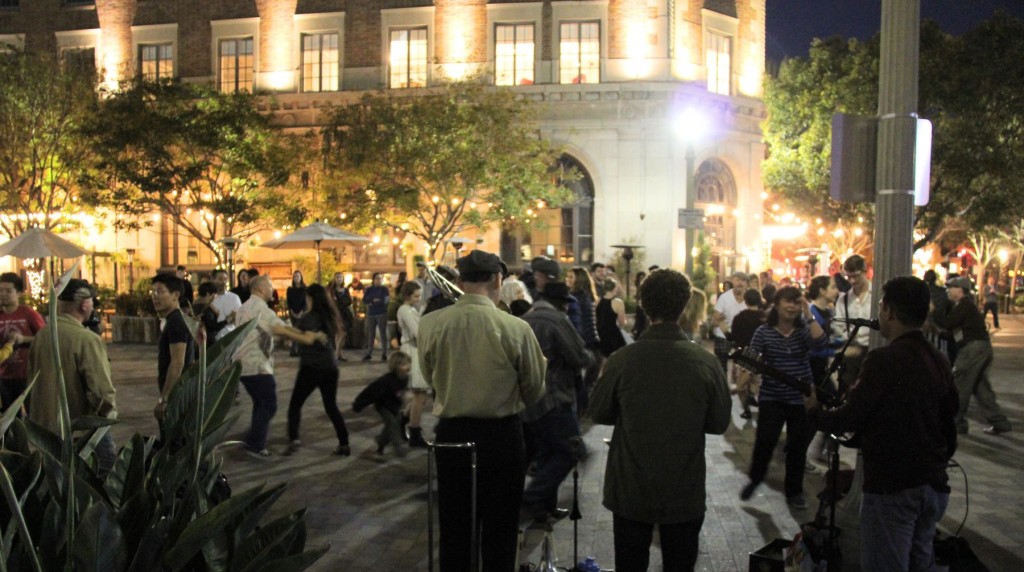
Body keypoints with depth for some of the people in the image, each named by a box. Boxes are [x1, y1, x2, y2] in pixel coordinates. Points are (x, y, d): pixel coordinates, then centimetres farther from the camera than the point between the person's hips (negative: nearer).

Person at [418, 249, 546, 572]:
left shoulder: (430, 324, -11)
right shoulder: (516, 329, -17)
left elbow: (430, 378, 5)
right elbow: (534, 391, -4)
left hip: (450, 433, 2)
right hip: (502, 435, -2)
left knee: (453, 526, 18)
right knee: (499, 529, 14)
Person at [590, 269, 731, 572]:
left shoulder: (622, 360, -16)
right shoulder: (706, 362, -13)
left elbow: (599, 414, -2)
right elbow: (719, 423, -2)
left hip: (630, 490, 0)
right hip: (685, 492, 1)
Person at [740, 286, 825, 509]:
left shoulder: (804, 330, 1)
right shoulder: (764, 332, -2)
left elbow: (820, 341, -19)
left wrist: (808, 314, -19)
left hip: (801, 398, 2)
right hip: (772, 397, -2)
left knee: (798, 446, 8)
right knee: (765, 440, -11)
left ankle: (794, 490, 26)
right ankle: (755, 479, 15)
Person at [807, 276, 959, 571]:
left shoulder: (884, 359, -17)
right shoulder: (939, 361, 7)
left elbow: (849, 418, -16)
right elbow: (949, 420, 15)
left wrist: (815, 412, 3)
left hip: (892, 486, -8)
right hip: (934, 484, 8)